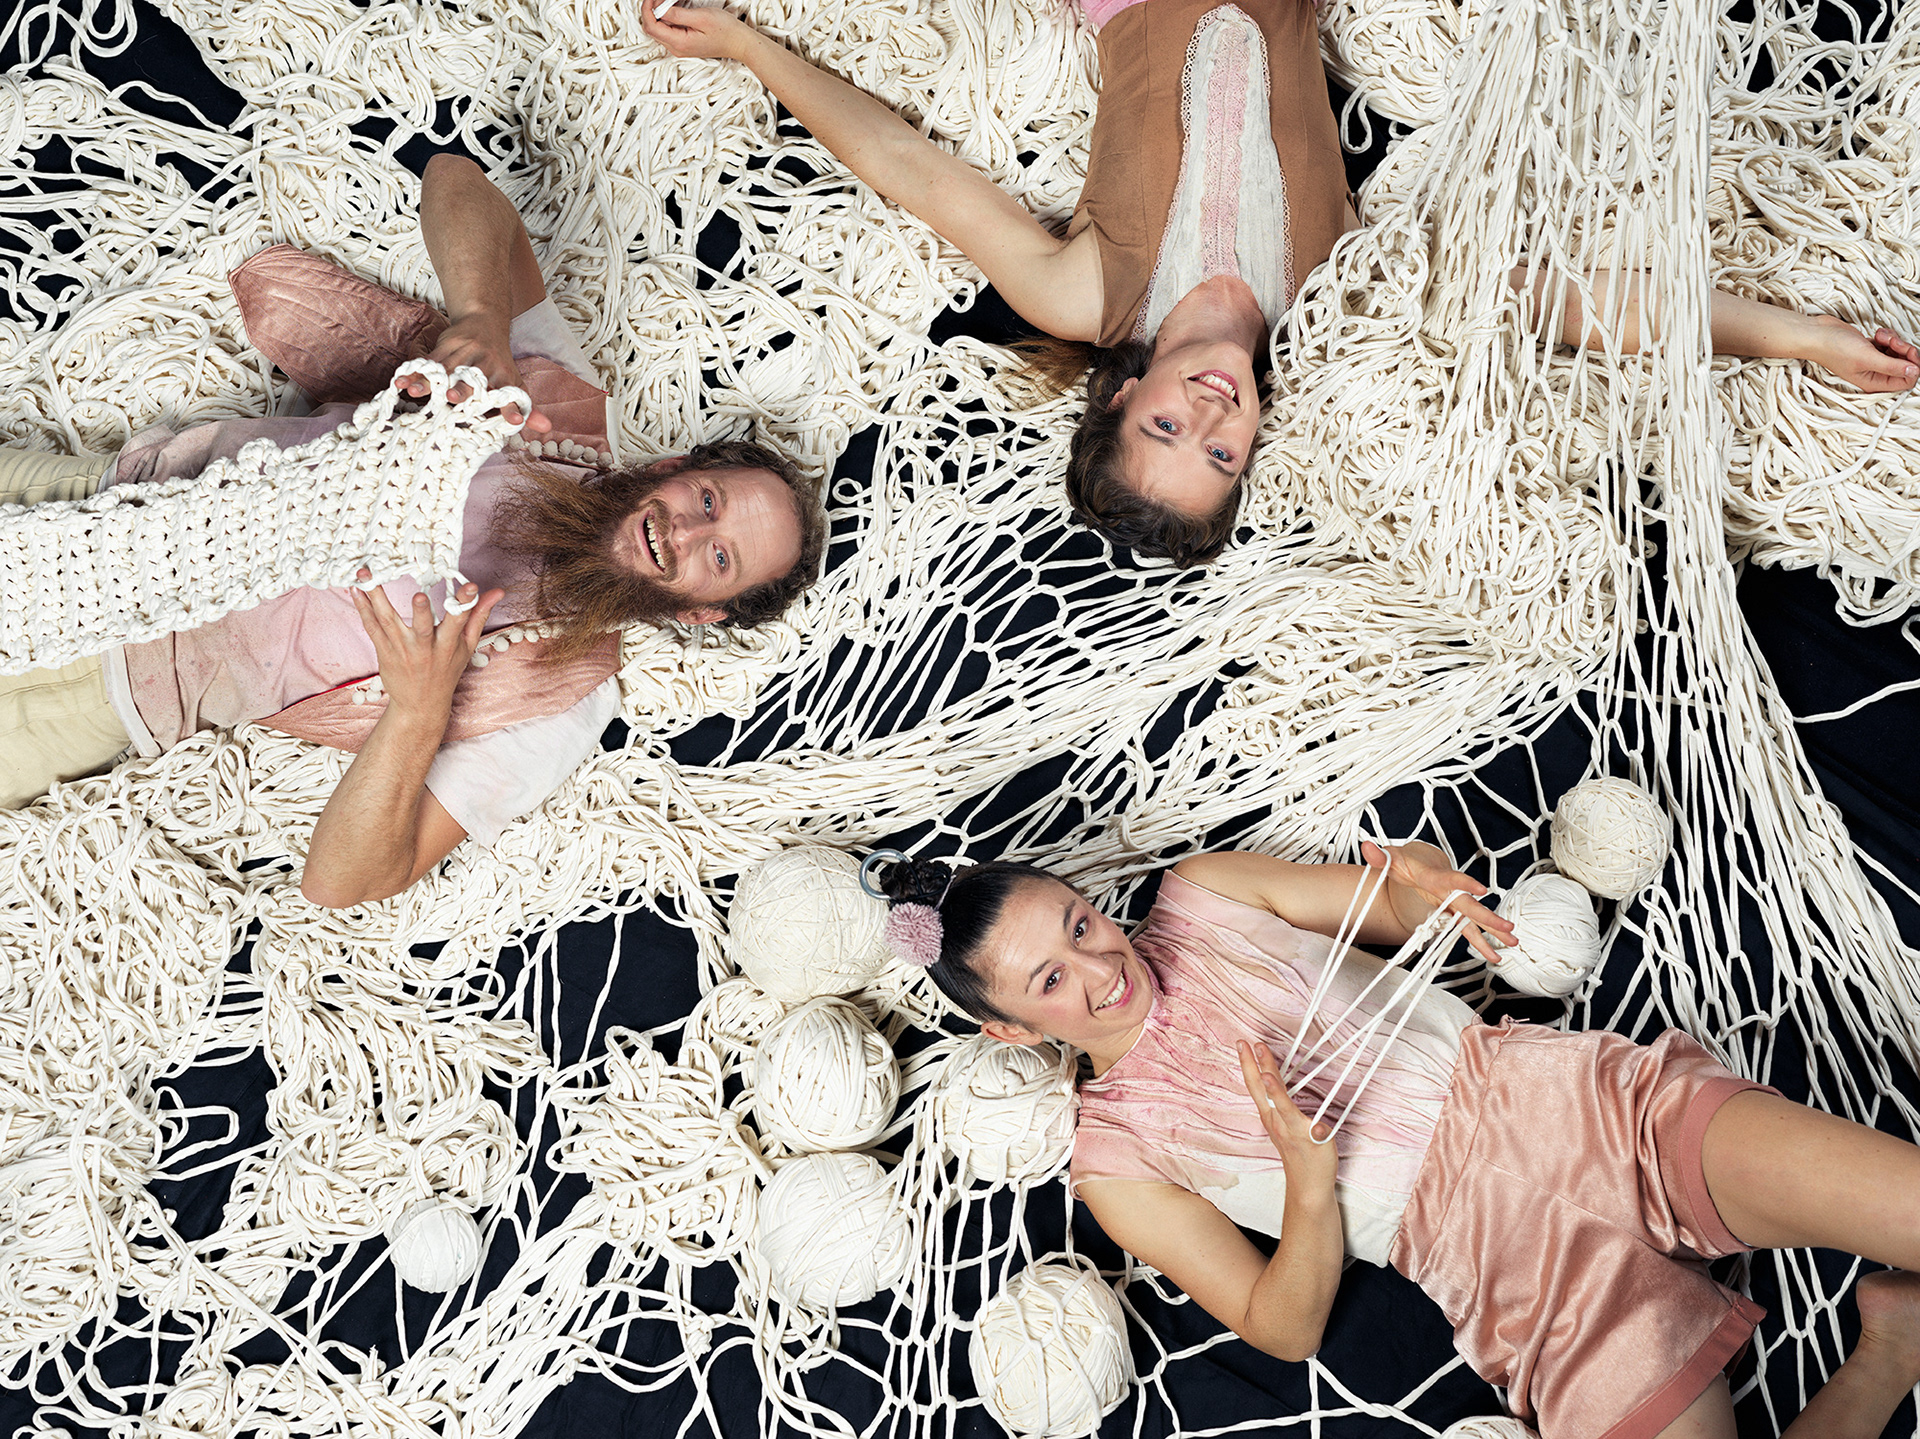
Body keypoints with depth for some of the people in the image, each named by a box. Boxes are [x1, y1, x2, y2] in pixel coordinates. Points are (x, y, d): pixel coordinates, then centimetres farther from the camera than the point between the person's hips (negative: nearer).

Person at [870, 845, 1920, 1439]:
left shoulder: (1199, 893, 9)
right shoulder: (1116, 1158, 1)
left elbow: (1396, 902, 18)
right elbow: (1284, 1330, 1)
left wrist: (1425, 879, -9)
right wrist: (1311, 1181, -20)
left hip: (1572, 1100, 2)